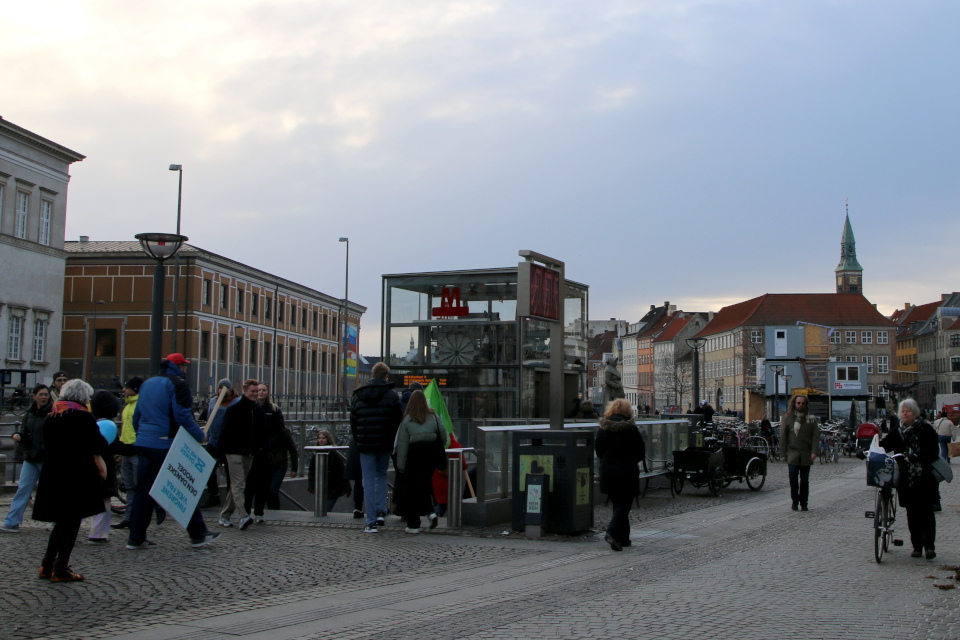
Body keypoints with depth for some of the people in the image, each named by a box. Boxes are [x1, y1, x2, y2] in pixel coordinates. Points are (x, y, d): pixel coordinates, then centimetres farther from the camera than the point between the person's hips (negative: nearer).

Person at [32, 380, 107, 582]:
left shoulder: (50, 417, 10)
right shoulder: (83, 417, -11)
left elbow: (47, 446, 16)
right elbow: (99, 446, -10)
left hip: (51, 474, 7)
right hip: (77, 476, -7)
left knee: (63, 521, 17)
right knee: (72, 520, 2)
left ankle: (47, 565, 17)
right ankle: (61, 568, 3)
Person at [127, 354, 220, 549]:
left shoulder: (147, 384, 17)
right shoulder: (178, 384, -8)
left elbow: (136, 415, 22)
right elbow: (183, 416, -16)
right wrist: (199, 435, -6)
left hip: (143, 444, 7)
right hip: (166, 445, -7)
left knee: (143, 490, 9)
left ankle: (136, 538, 7)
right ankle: (198, 535, 9)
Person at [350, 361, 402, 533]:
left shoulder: (358, 396, 6)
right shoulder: (391, 395, -2)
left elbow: (353, 422, 9)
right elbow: (398, 421, -5)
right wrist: (394, 442, 7)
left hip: (365, 445, 1)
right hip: (385, 444, 0)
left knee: (369, 481, 2)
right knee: (381, 475, 20)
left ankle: (371, 522, 0)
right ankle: (381, 512, 10)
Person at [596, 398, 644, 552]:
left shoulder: (602, 428, 1)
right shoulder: (630, 429, -11)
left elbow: (598, 451, 7)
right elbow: (641, 451, -5)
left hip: (607, 471, 5)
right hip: (626, 471, -5)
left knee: (618, 503, 15)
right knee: (624, 504, 0)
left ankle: (623, 538, 20)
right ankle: (612, 532, -19)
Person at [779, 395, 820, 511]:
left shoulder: (812, 419, 9)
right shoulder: (787, 418, 7)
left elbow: (816, 436, 4)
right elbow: (783, 436, 7)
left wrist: (814, 452, -8)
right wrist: (784, 453, 2)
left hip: (806, 454, 1)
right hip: (793, 453, -1)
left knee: (805, 480, 4)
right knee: (793, 477, -12)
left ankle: (803, 503, 14)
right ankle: (795, 501, 2)